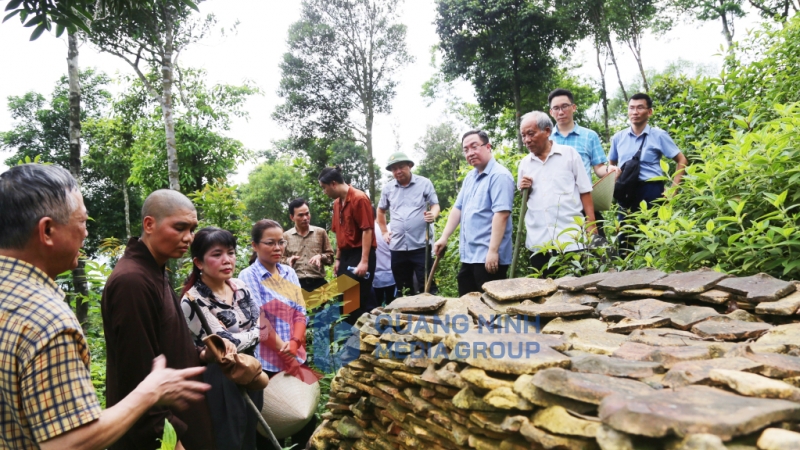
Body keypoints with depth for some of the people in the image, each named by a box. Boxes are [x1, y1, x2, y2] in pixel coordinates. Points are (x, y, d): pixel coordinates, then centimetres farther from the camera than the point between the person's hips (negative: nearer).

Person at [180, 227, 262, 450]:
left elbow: (260, 325, 2)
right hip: (219, 382, -6)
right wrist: (253, 334, -7)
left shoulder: (239, 286, 2)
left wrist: (241, 339, -14)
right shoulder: (193, 301, -18)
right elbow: (226, 343, -22)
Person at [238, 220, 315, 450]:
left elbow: (300, 312, 4)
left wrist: (293, 345, -12)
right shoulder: (249, 276, -8)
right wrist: (283, 352, -16)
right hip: (266, 360, -5)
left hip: (295, 356, 5)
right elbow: (259, 322, -15)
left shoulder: (289, 273, 7)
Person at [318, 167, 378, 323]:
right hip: (345, 255, 8)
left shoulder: (359, 198, -14)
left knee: (362, 297, -5)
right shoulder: (337, 202, 10)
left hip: (360, 254, -8)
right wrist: (338, 259, 15)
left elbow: (367, 230, -17)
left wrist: (364, 261, -20)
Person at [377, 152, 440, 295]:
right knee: (403, 289, 12)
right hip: (397, 246, 4)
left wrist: (433, 214, -21)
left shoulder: (424, 183, 0)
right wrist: (384, 232, 15)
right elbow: (381, 210, 23)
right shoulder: (387, 188, 9)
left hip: (420, 245, -3)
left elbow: (435, 205, 2)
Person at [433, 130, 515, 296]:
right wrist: (444, 237, 11)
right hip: (469, 255, 9)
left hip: (488, 257, -9)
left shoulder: (499, 175, -13)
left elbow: (501, 214, -21)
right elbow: (458, 208, 18)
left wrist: (493, 251, -25)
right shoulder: (470, 177, 15)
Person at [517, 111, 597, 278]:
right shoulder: (524, 164, 11)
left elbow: (585, 192, 2)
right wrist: (524, 190, -3)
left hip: (570, 239, -3)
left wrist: (591, 225, -6)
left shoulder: (569, 154, 2)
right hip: (538, 242, 3)